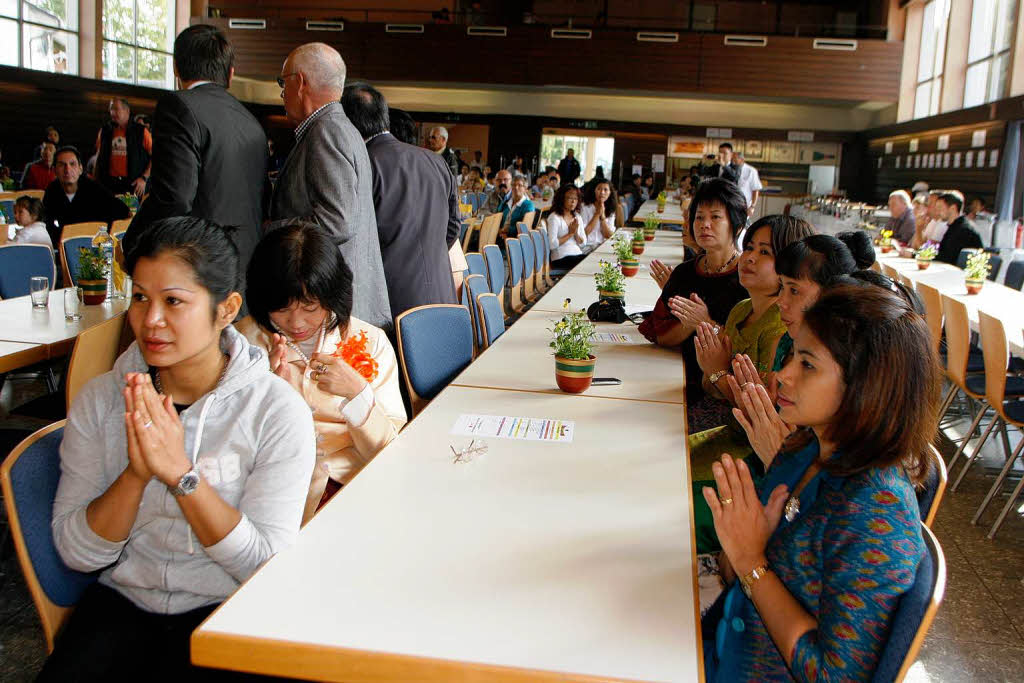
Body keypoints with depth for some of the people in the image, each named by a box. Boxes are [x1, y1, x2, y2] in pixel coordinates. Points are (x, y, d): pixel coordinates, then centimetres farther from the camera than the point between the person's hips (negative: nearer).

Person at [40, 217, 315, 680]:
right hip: (124, 598, 3)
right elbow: (76, 552, -3)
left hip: (228, 607, -2)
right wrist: (136, 473, -21)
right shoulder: (100, 399, -2)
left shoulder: (278, 411, -12)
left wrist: (180, 471, -24)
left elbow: (268, 567, -14)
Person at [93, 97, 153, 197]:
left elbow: (154, 156, 1)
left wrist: (144, 178, -8)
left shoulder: (141, 131, 1)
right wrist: (95, 182, 13)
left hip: (133, 184, -3)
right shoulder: (104, 131, 11)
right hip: (108, 185, 3)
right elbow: (98, 158, 17)